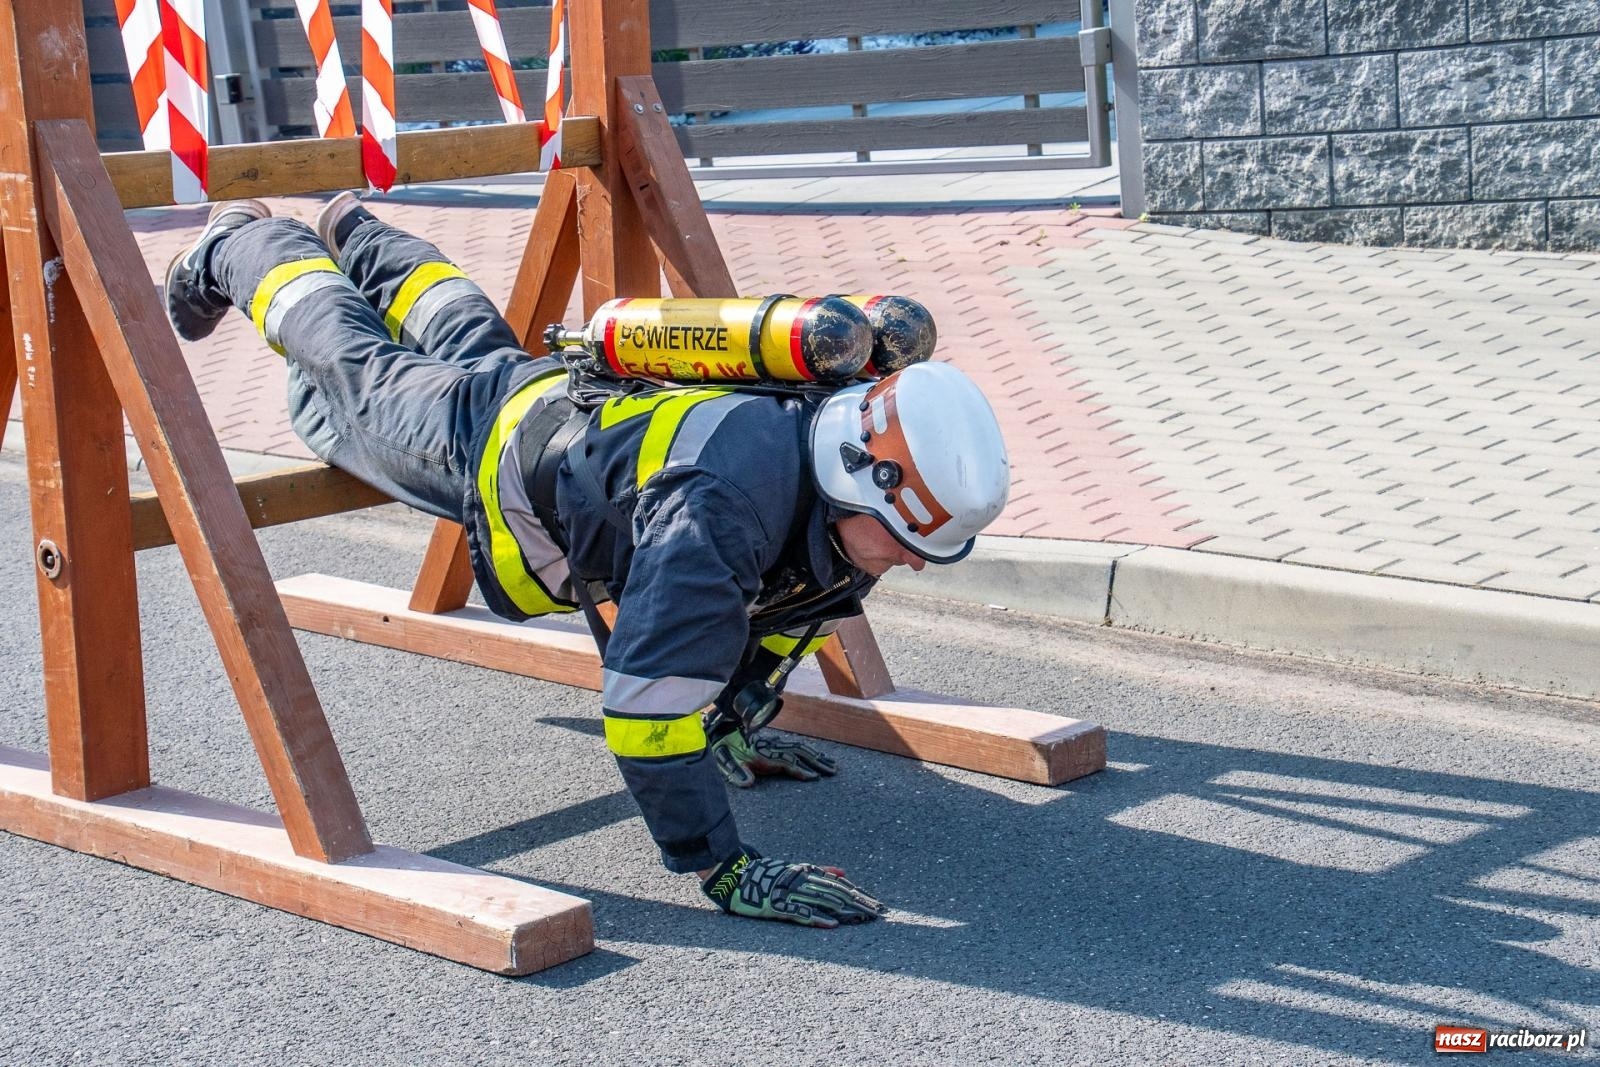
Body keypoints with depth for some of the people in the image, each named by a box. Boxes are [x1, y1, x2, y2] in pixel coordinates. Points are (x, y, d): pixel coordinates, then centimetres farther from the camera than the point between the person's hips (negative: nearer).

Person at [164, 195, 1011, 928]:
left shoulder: (850, 476, -24)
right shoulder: (719, 513, -50)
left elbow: (792, 599, -1)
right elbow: (646, 706, -49)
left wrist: (740, 721, 3)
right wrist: (725, 872, -46)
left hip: (579, 401, 6)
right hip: (484, 445, -6)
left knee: (473, 346, 37)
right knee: (351, 368, 24)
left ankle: (354, 232, 65)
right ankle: (239, 247, 52)